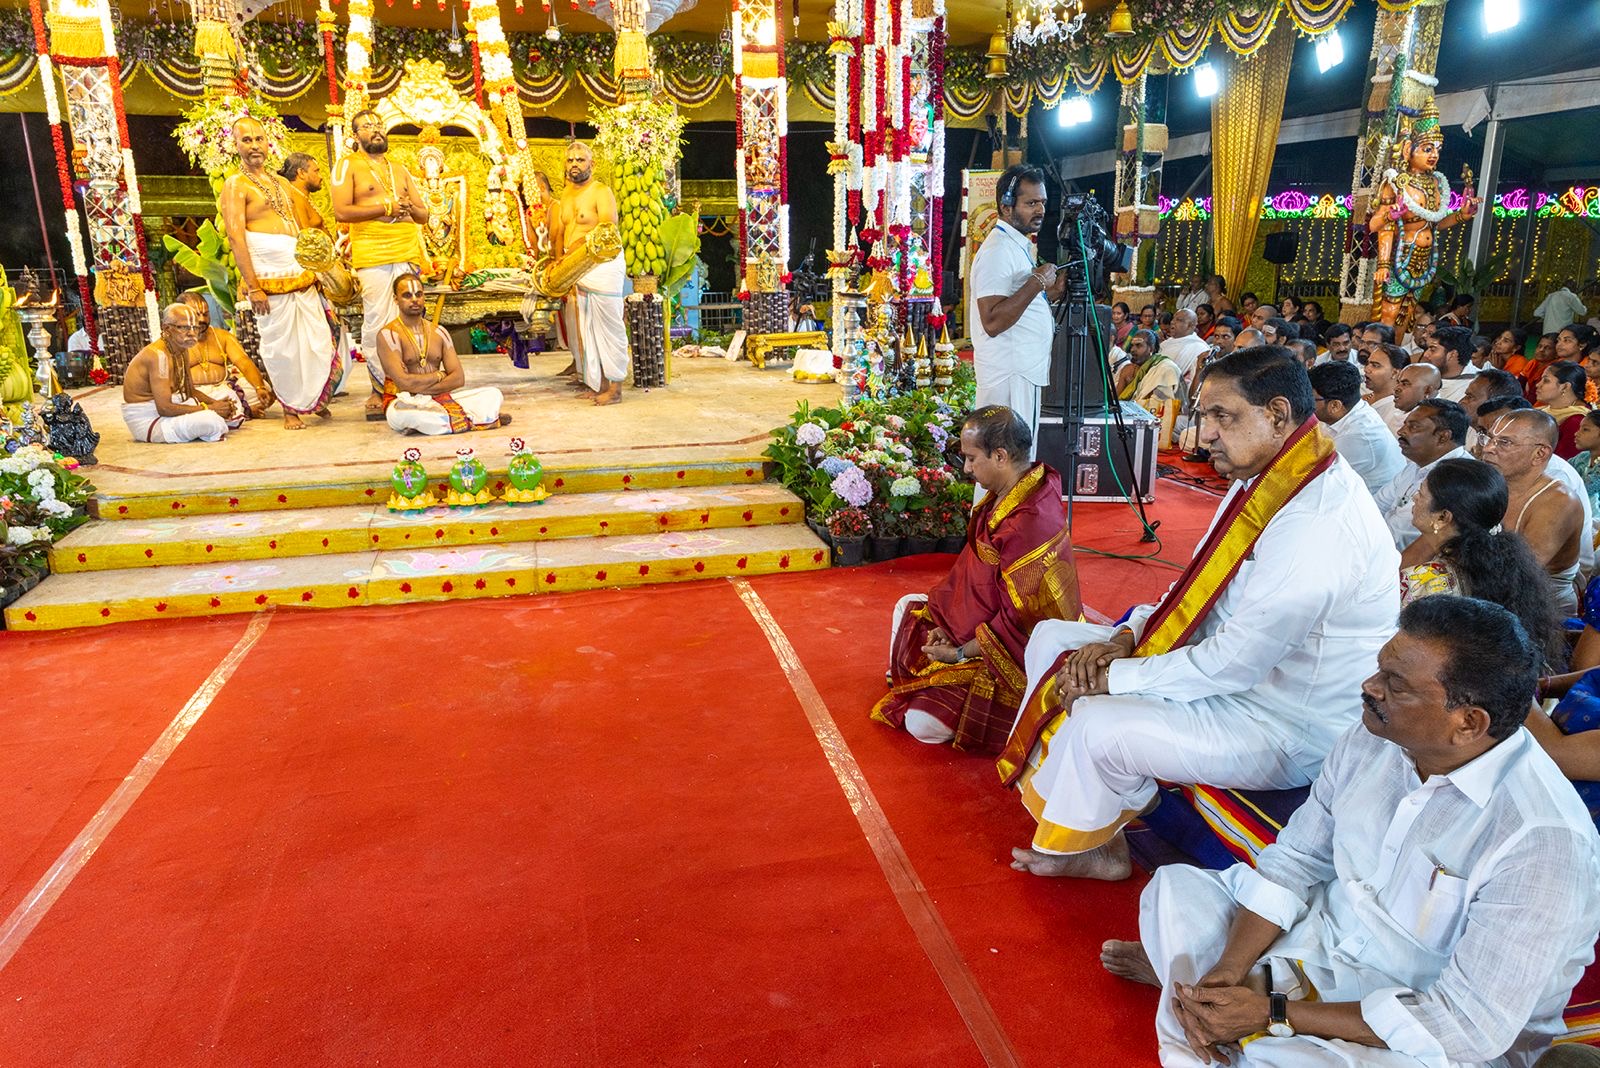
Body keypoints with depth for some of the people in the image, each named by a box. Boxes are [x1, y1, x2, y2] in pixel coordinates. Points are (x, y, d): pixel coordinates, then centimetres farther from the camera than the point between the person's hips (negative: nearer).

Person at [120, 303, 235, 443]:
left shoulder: (182, 349, 5)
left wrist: (215, 403, -7)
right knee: (211, 420, -31)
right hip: (147, 422, -9)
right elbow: (165, 408, -29)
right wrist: (209, 409, -23)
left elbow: (188, 390, 13)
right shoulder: (158, 354, -25)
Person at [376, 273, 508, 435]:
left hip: (440, 398, 5)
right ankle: (472, 421, -27)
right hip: (403, 400, -5)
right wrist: (439, 375, -2)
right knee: (404, 412, -42)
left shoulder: (439, 333, 13)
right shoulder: (388, 335, -4)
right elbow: (403, 382, -15)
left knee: (493, 394, -9)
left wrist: (420, 388, -11)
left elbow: (458, 378, 2)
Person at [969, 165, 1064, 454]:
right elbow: (993, 322, -24)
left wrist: (1053, 291, 10)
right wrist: (1037, 283, -21)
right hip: (1008, 376, -10)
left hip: (1027, 373, 10)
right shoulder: (998, 250, -14)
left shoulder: (1022, 246, 17)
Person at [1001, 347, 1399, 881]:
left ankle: (1077, 845, 4)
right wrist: (1126, 636, -6)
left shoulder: (1318, 521, -29)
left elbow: (1235, 662, -29)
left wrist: (1115, 676, -20)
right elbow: (1198, 589, 11)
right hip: (1229, 664, 10)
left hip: (1291, 731, -10)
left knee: (1097, 724, -30)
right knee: (1052, 639, 6)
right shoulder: (1259, 481, 3)